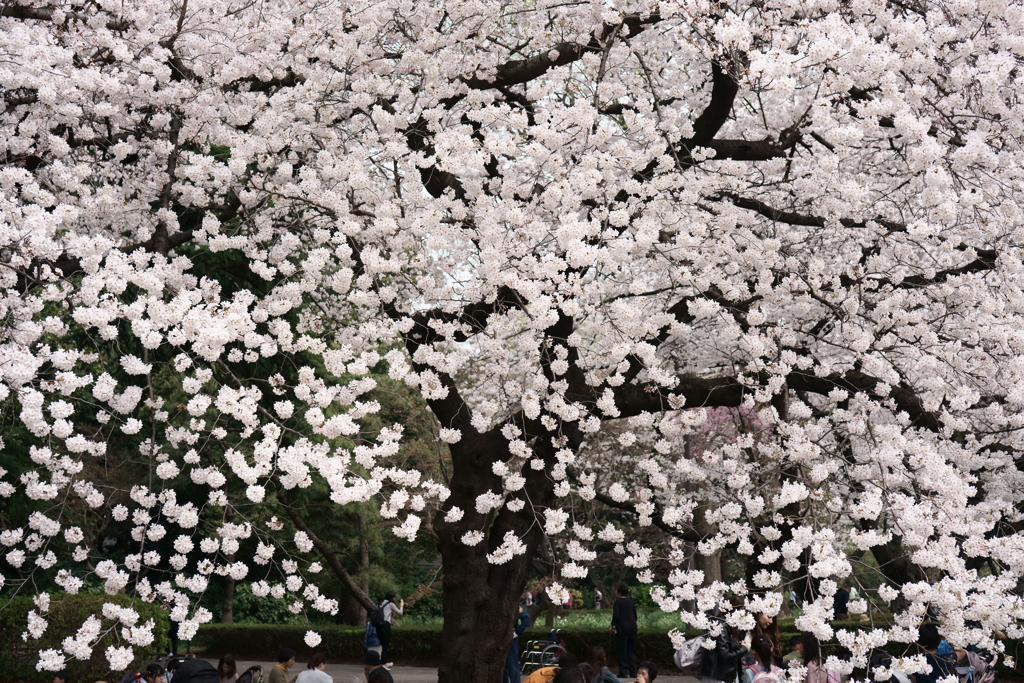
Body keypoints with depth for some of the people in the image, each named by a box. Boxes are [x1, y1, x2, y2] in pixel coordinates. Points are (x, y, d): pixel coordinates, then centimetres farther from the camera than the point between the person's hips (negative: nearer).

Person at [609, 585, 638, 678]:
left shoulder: (617, 601, -6)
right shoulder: (630, 601, 10)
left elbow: (615, 615, -14)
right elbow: (635, 615, 13)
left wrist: (612, 626, -1)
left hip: (622, 627, -5)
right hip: (632, 627, 5)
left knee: (621, 650, 0)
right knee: (632, 650, 11)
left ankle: (623, 672, -3)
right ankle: (633, 671, 10)